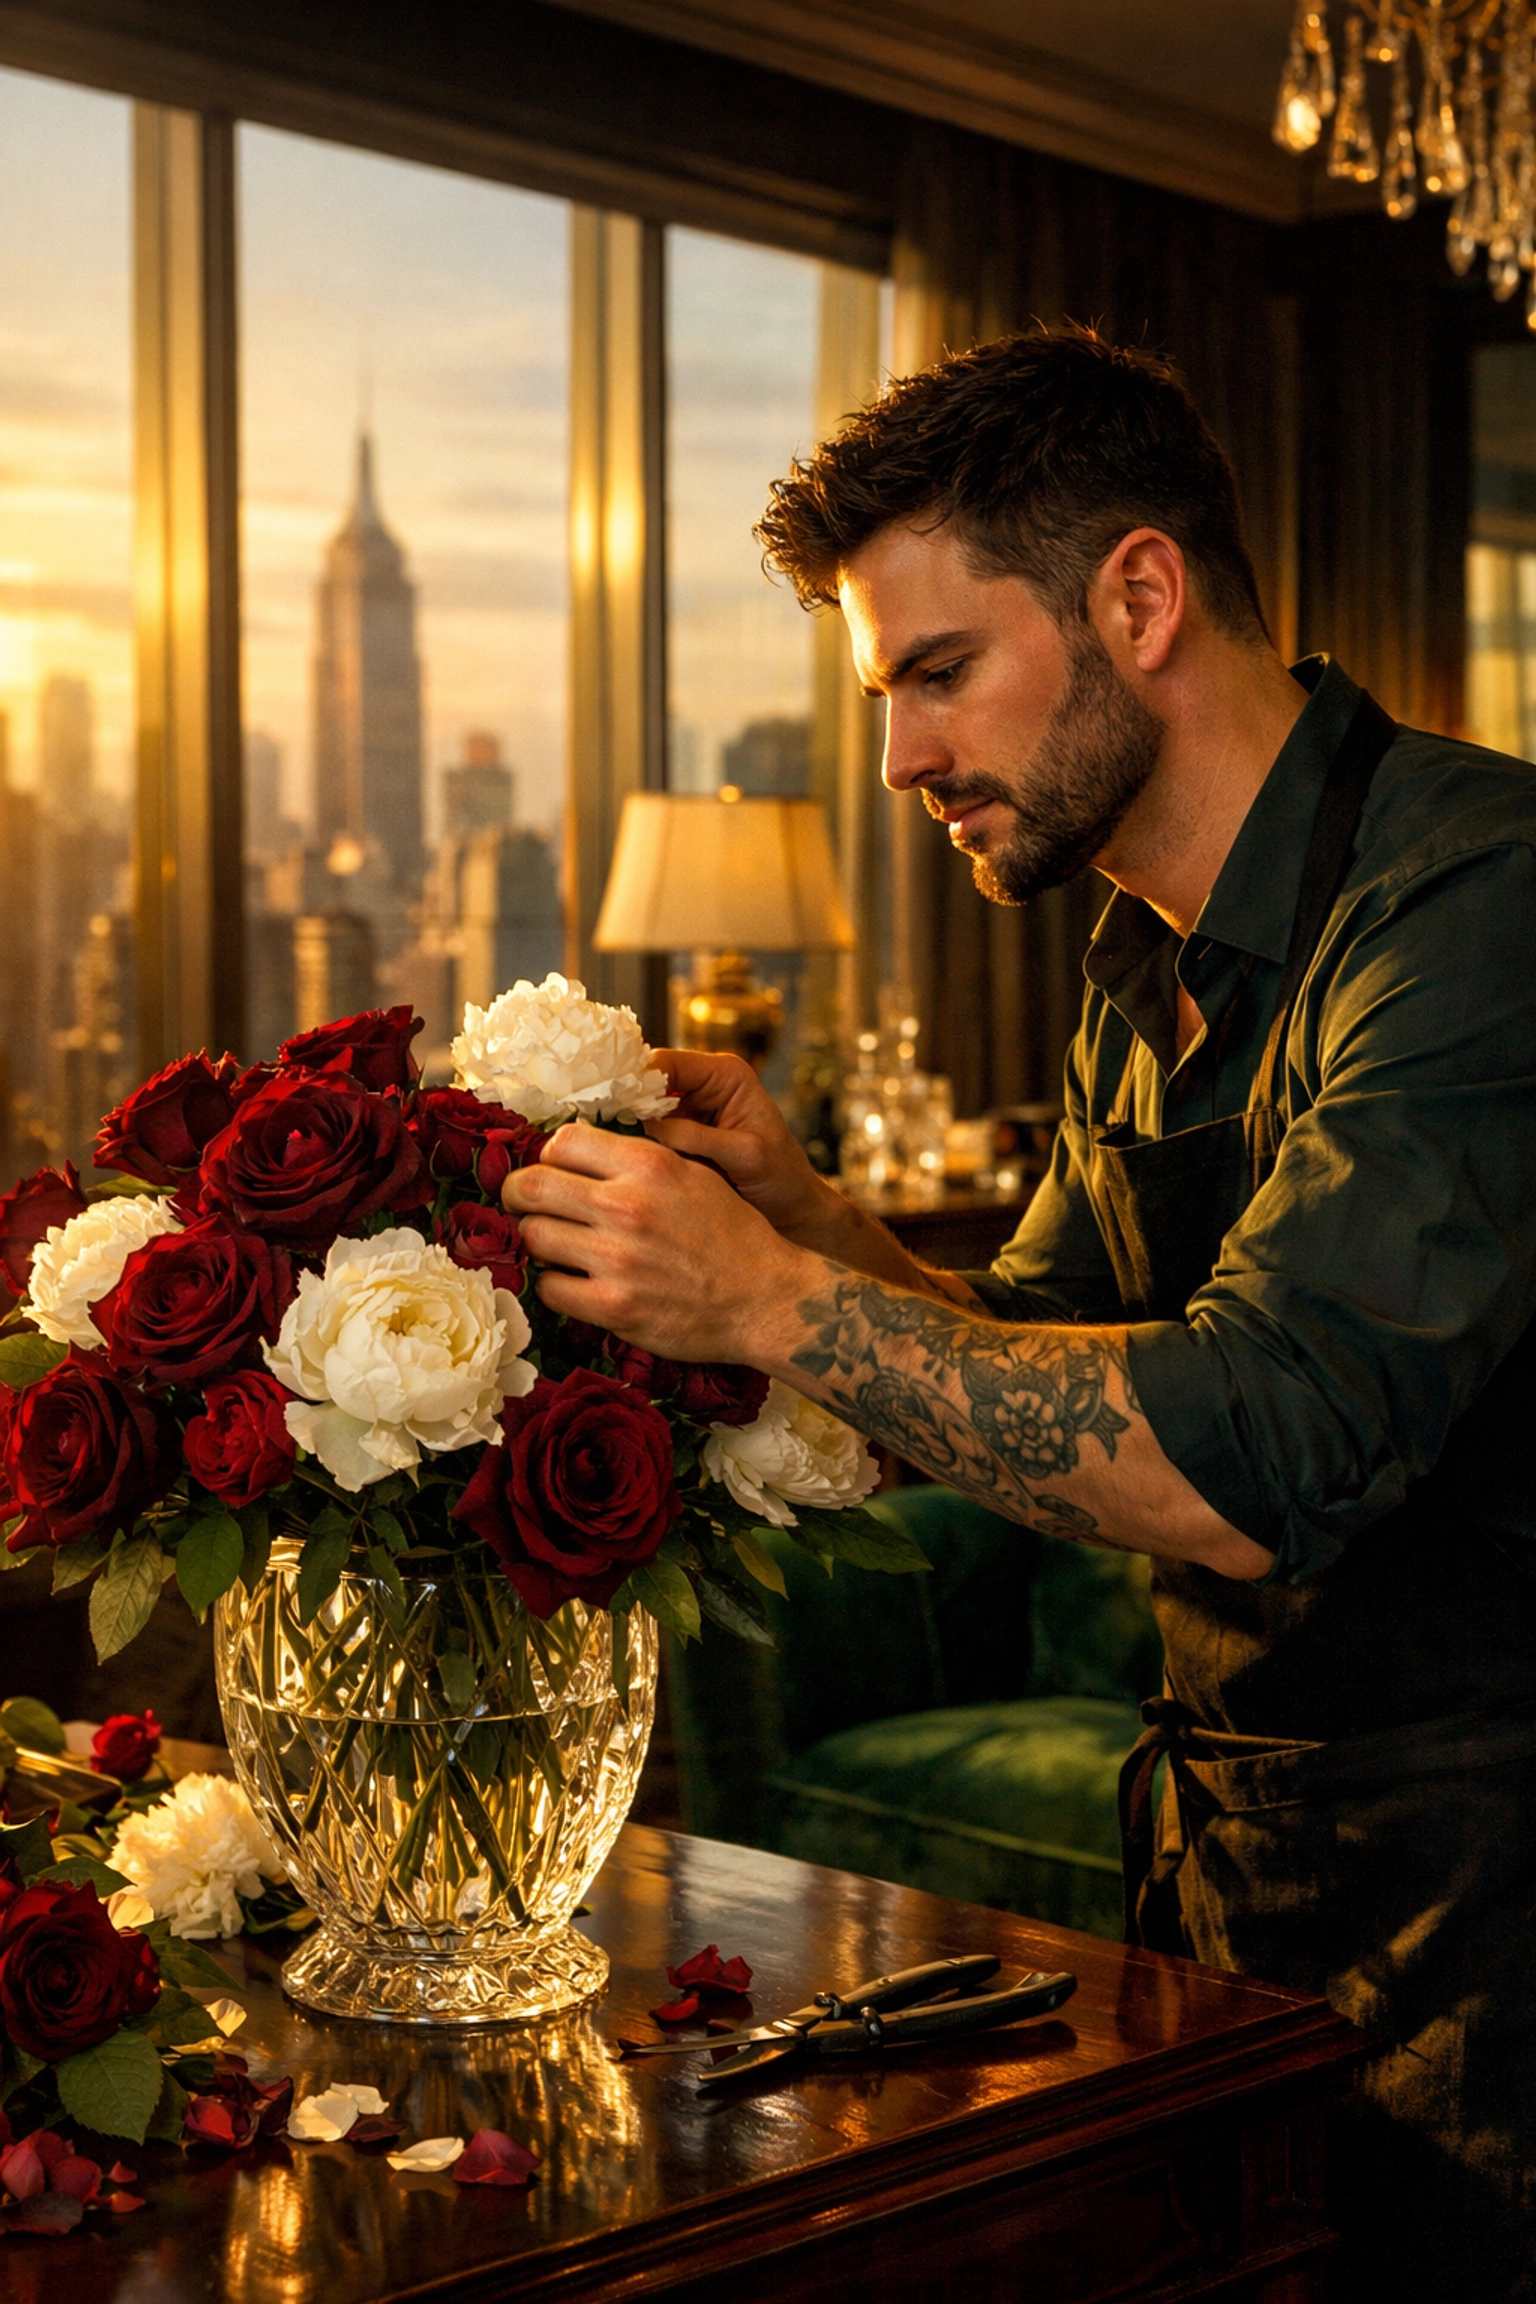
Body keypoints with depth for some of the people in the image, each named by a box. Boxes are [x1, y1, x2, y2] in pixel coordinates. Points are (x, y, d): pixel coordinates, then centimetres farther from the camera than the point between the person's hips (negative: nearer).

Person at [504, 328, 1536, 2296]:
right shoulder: (1147, 971, 9)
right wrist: (796, 1208, -4)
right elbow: (1044, 1375, 13)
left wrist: (775, 1303, -23)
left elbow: (1250, 1459, -29)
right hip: (1217, 1849, 8)